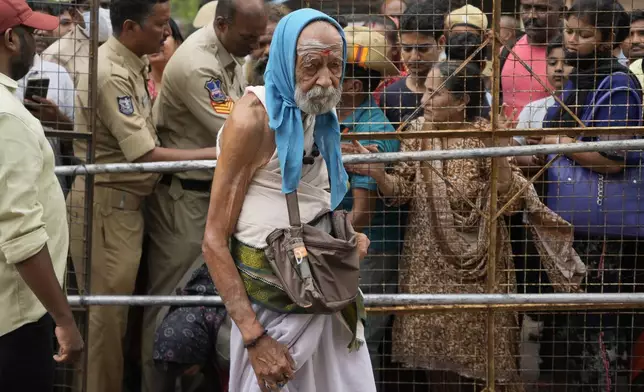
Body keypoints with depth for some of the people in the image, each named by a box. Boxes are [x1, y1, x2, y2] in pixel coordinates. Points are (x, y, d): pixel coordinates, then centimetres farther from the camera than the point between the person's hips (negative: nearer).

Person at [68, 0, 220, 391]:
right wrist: (215, 154, -18)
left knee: (121, 307, 15)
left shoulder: (133, 66, 10)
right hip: (106, 203, -9)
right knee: (108, 311, -3)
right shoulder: (110, 74, -21)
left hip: (128, 201, 9)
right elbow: (146, 154, -23)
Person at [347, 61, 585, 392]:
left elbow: (509, 200, -14)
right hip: (430, 260, 4)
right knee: (433, 344, 9)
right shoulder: (417, 131, 2)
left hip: (477, 260, -4)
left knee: (481, 351, 1)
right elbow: (401, 190, -1)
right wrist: (377, 173, -20)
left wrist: (500, 155, -28)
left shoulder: (485, 135, -10)